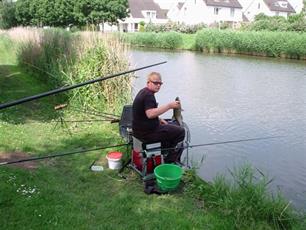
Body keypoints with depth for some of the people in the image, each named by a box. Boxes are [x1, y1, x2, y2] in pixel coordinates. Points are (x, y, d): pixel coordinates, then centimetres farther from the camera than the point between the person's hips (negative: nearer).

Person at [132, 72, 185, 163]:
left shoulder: (143, 92, 13)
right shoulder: (148, 95, -21)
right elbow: (150, 114, -35)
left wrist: (158, 119, 13)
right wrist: (169, 106, -30)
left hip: (140, 129, 11)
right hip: (147, 132, -11)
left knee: (172, 126, 28)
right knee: (180, 132, -3)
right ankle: (170, 161, 7)